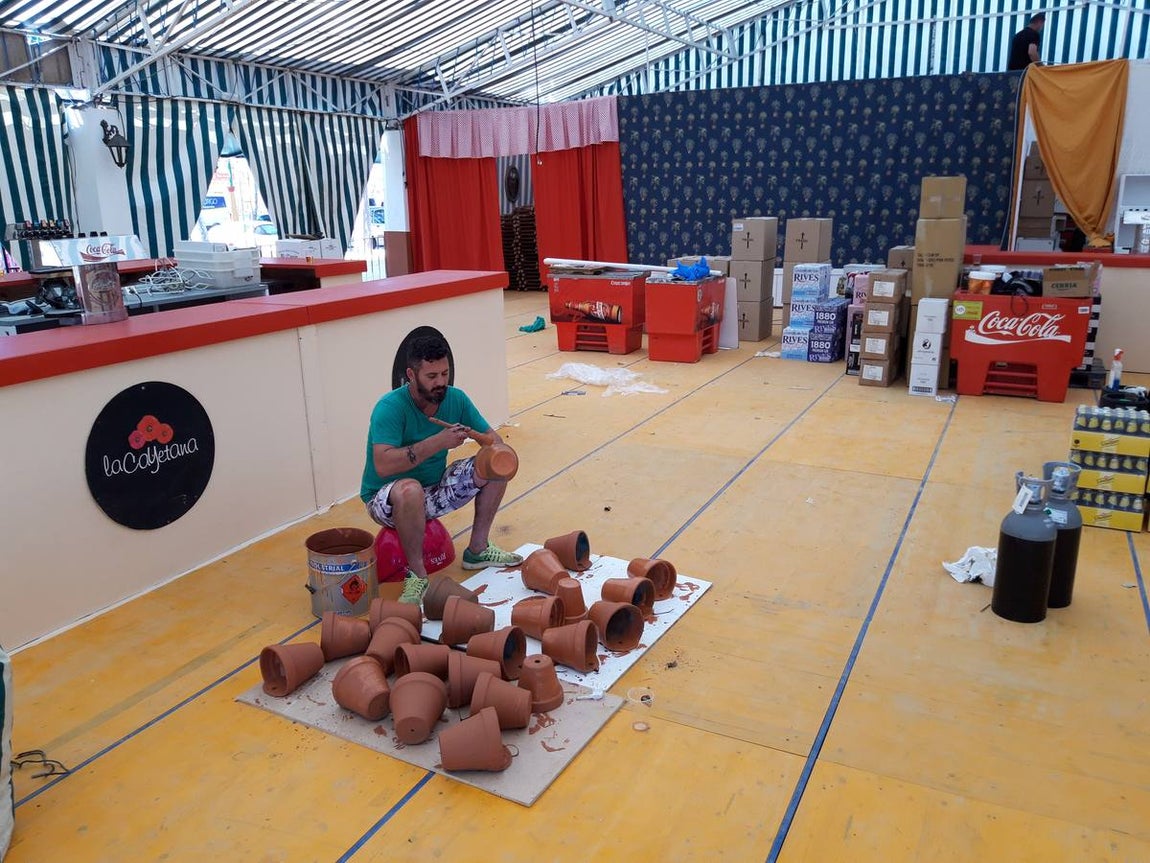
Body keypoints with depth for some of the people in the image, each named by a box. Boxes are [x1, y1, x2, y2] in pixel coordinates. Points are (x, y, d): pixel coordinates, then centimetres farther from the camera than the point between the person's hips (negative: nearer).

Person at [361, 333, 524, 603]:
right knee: (410, 489, -41)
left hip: (435, 490, 7)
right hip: (387, 500, -6)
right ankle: (417, 575, -21)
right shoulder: (390, 408, -25)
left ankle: (477, 550, 8)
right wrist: (438, 442, -41)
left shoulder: (456, 399, -6)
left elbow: (493, 438, -1)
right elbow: (383, 465, -38)